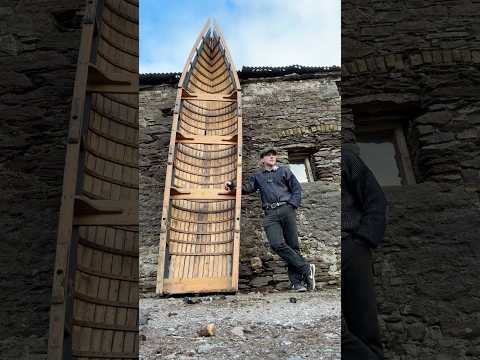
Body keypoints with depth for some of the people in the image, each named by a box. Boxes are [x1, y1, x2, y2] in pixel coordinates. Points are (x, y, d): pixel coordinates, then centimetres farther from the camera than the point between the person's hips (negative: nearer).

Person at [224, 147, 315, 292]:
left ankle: (296, 281, 2)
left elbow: (297, 188, 13)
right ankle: (306, 269, -10)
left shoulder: (284, 170, 18)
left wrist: (292, 205, -1)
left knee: (292, 245, -5)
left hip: (286, 209, 0)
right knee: (277, 244, -20)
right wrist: (233, 184, 0)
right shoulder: (258, 176, 25)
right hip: (270, 214, 1)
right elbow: (247, 187, 17)